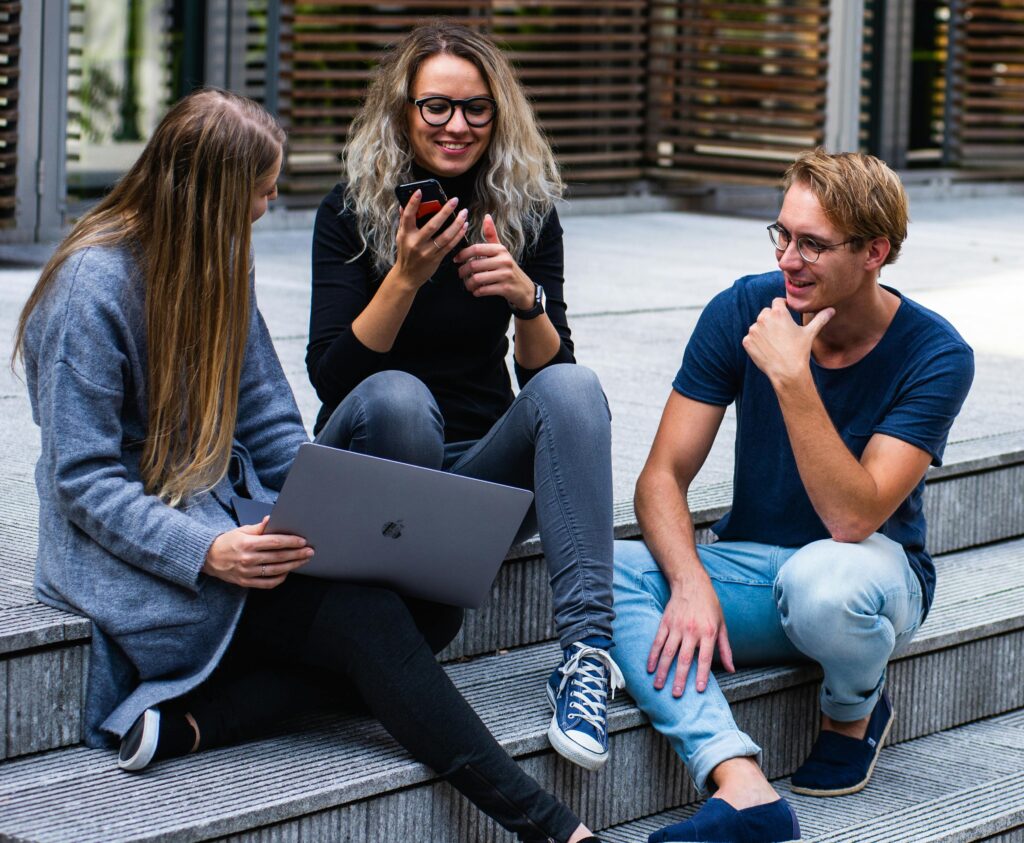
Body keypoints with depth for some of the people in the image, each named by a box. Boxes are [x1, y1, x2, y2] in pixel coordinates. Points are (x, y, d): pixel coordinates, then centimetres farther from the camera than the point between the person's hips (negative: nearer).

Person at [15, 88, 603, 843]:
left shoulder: (219, 266, 11)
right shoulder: (93, 286, -13)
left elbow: (273, 434, 12)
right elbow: (84, 482, -16)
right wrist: (207, 552, -30)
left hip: (224, 520, 8)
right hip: (131, 553, -8)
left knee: (433, 603, -16)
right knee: (366, 616, -26)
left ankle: (190, 719, -26)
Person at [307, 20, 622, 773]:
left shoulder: (526, 211, 2)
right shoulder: (353, 211, -6)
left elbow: (546, 370, -3)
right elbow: (330, 376, -14)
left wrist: (526, 299, -23)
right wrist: (405, 277, -27)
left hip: (483, 466, 3)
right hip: (370, 456, -2)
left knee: (572, 386, -28)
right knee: (396, 396, -35)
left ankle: (588, 647, -39)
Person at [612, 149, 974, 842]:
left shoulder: (934, 356, -16)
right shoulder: (742, 311, -8)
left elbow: (853, 518, -27)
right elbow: (663, 478, -9)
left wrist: (791, 378, -33)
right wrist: (691, 585, -28)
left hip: (873, 569, -3)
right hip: (751, 568, 4)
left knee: (821, 579, -40)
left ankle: (855, 711, -3)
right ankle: (742, 786, -40)